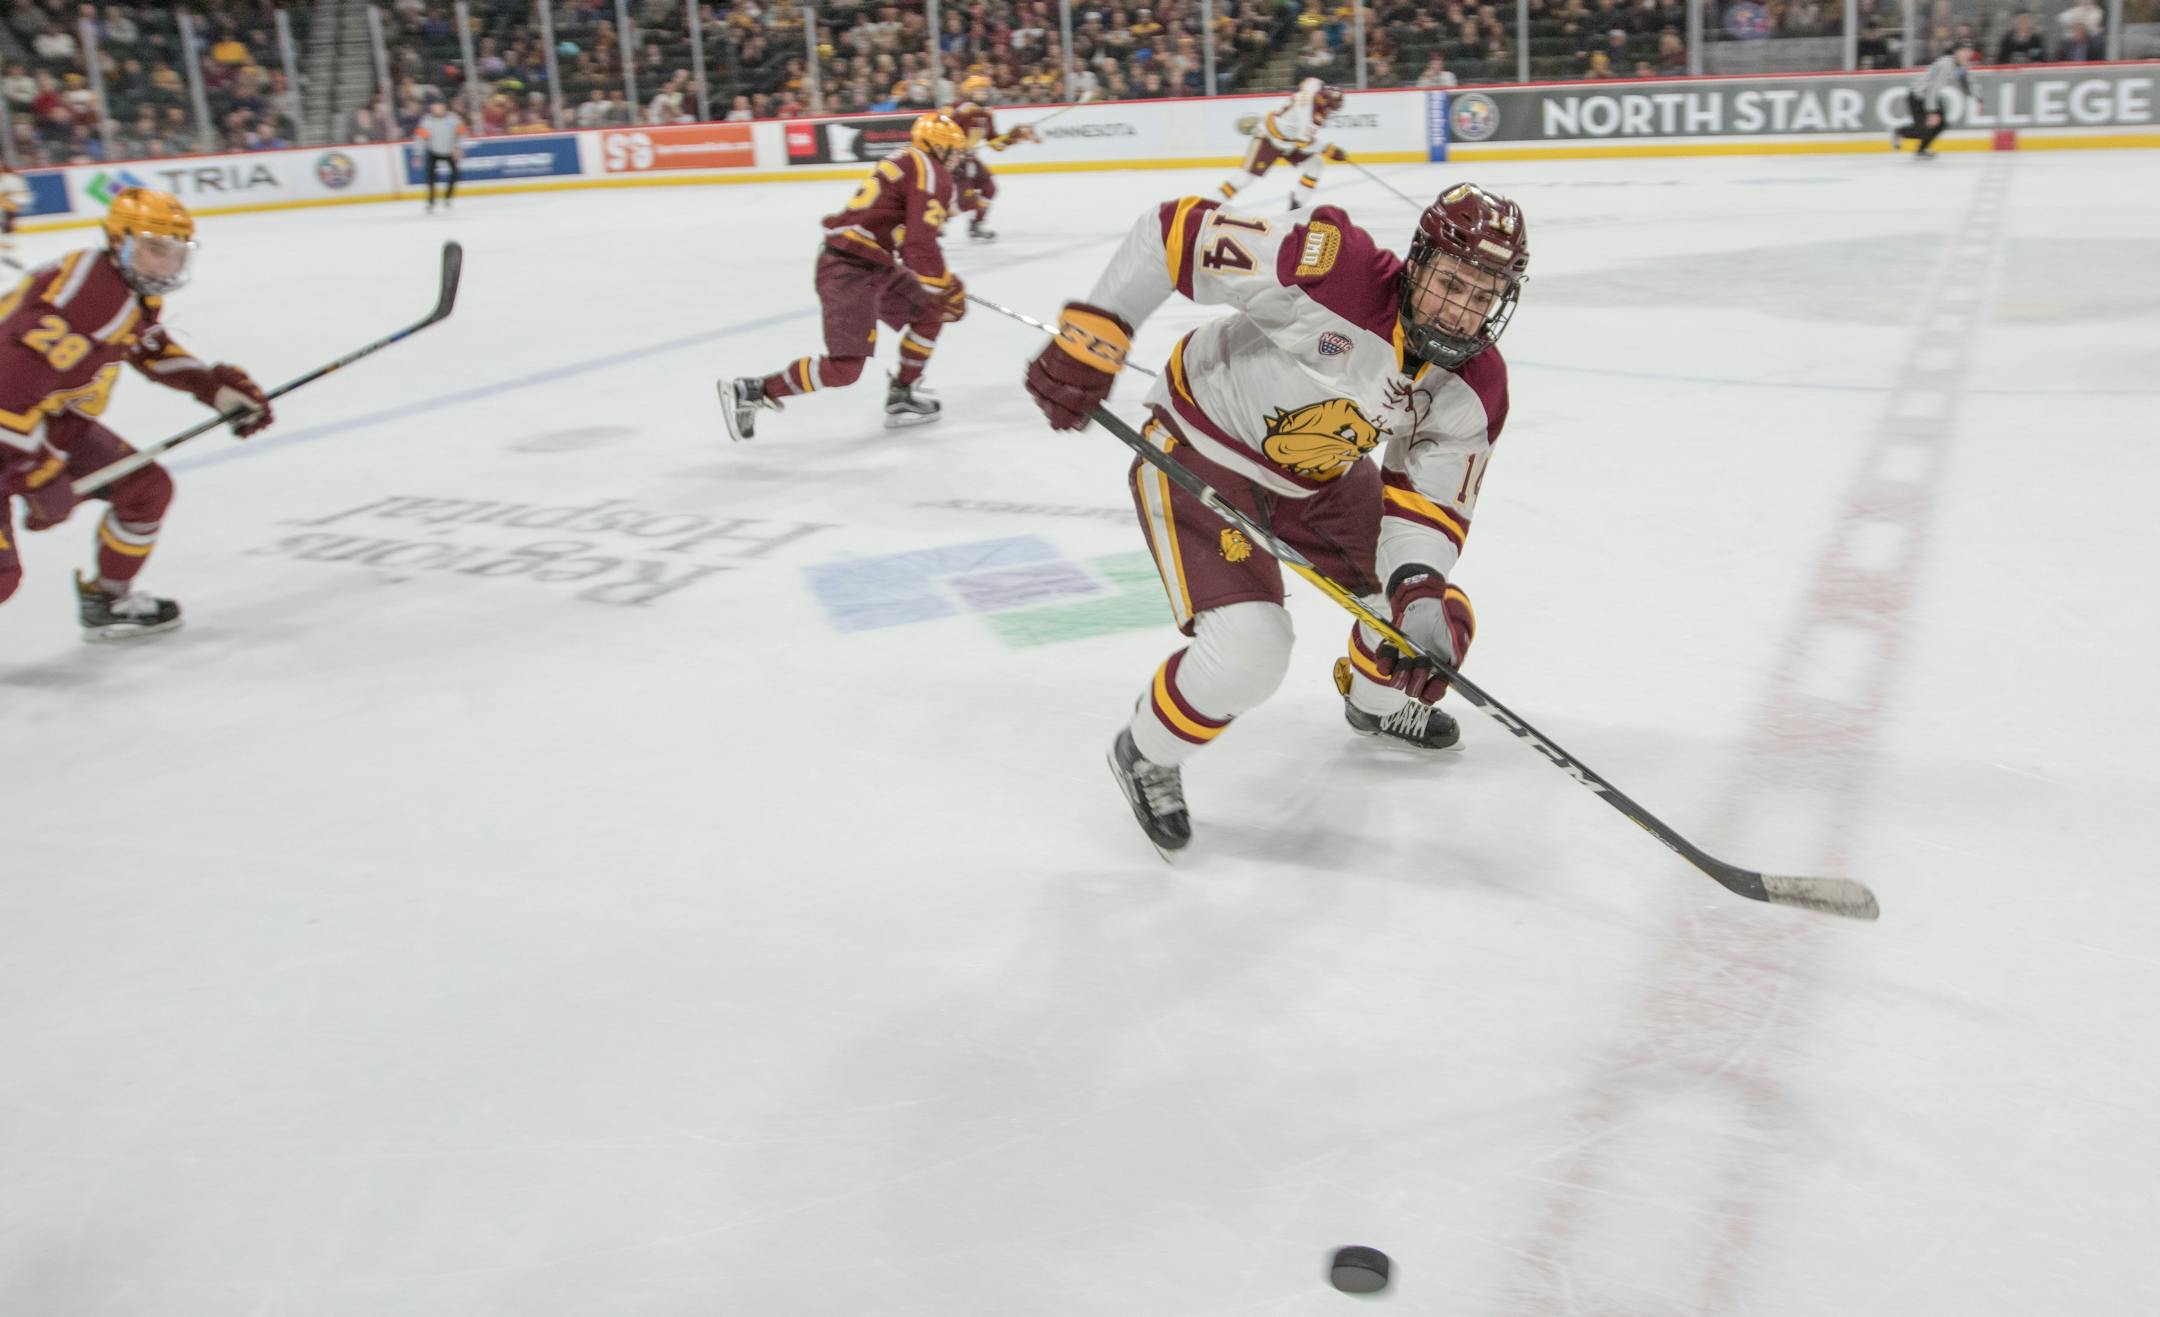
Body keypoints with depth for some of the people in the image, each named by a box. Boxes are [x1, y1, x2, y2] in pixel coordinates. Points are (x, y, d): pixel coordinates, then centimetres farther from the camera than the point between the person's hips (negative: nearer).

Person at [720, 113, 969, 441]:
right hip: (849, 271, -10)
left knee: (930, 312, 15)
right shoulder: (931, 173, -10)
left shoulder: (905, 164, 20)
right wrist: (947, 288, -12)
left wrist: (943, 279, 29)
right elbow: (920, 243, -21)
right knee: (844, 368, -10)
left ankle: (901, 397, 20)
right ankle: (749, 392, -5)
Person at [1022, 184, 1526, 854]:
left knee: (1436, 615, 9)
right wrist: (1089, 340, -31)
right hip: (1201, 451, -7)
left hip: (1321, 474, 7)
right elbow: (1175, 231, -30)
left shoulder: (1475, 387, -13)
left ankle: (1375, 700, 46)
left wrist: (1419, 591, -31)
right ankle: (1147, 754, 7)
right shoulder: (1337, 270, -33)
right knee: (1250, 649, -24)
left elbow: (1432, 501, -11)